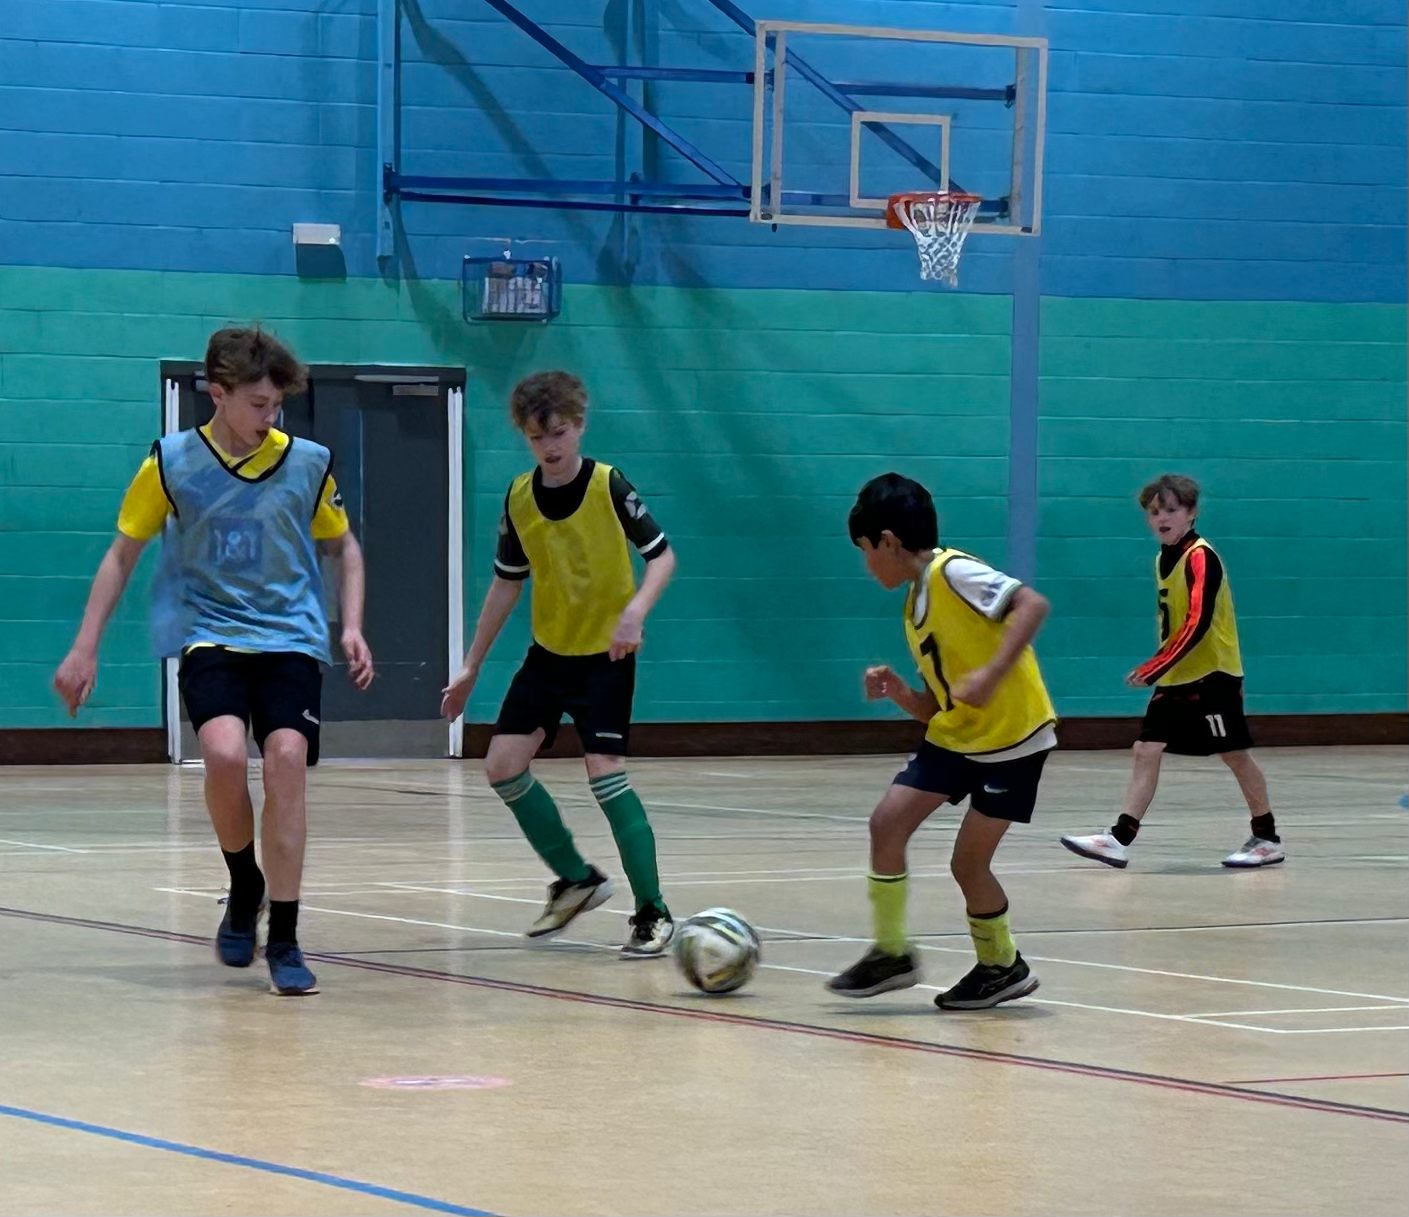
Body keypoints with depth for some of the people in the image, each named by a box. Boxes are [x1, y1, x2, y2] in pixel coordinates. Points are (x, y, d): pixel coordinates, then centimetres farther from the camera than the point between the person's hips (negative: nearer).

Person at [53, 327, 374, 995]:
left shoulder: (309, 463, -1)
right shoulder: (172, 463, -4)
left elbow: (342, 545, 15)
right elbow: (122, 554, 5)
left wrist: (352, 627, 3)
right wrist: (85, 647, 1)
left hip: (290, 637, 1)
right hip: (209, 633, -1)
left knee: (286, 761, -17)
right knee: (224, 753, -25)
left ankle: (284, 941, -6)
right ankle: (244, 885, 5)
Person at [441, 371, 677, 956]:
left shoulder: (608, 486, -15)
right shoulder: (519, 499, -1)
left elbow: (662, 555, -9)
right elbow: (507, 583, 9)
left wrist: (636, 610, -28)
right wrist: (471, 667, 11)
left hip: (605, 654, -6)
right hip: (548, 652, 6)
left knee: (604, 768, -18)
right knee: (503, 765, -1)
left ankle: (653, 913, -11)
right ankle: (576, 879, 17)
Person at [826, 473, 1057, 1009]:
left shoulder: (953, 573, -14)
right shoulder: (916, 605, 12)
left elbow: (1032, 604, -28)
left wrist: (992, 674, -35)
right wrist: (898, 691, -3)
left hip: (1013, 737, -8)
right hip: (955, 736, 8)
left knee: (968, 862, -5)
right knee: (887, 821, -5)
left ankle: (1002, 966, 17)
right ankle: (891, 953, 5)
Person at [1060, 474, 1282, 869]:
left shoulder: (1200, 557, -16)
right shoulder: (1163, 559, 10)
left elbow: (1198, 623, -24)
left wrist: (1154, 669, -26)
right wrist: (1158, 669, 14)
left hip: (1213, 674, -8)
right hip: (1175, 679, 8)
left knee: (1234, 754, 2)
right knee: (1146, 750, -2)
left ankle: (1268, 839, 16)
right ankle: (1120, 838, -7)